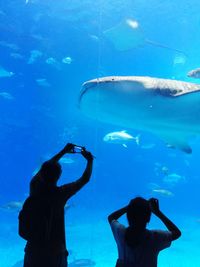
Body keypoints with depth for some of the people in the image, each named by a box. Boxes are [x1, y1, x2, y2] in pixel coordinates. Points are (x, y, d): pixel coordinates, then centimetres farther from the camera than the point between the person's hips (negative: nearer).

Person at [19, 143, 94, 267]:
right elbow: (85, 179, -7)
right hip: (54, 251, -4)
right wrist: (90, 160, 9)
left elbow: (45, 168, 10)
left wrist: (63, 152, 17)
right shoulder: (59, 193, -19)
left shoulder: (34, 187, -9)